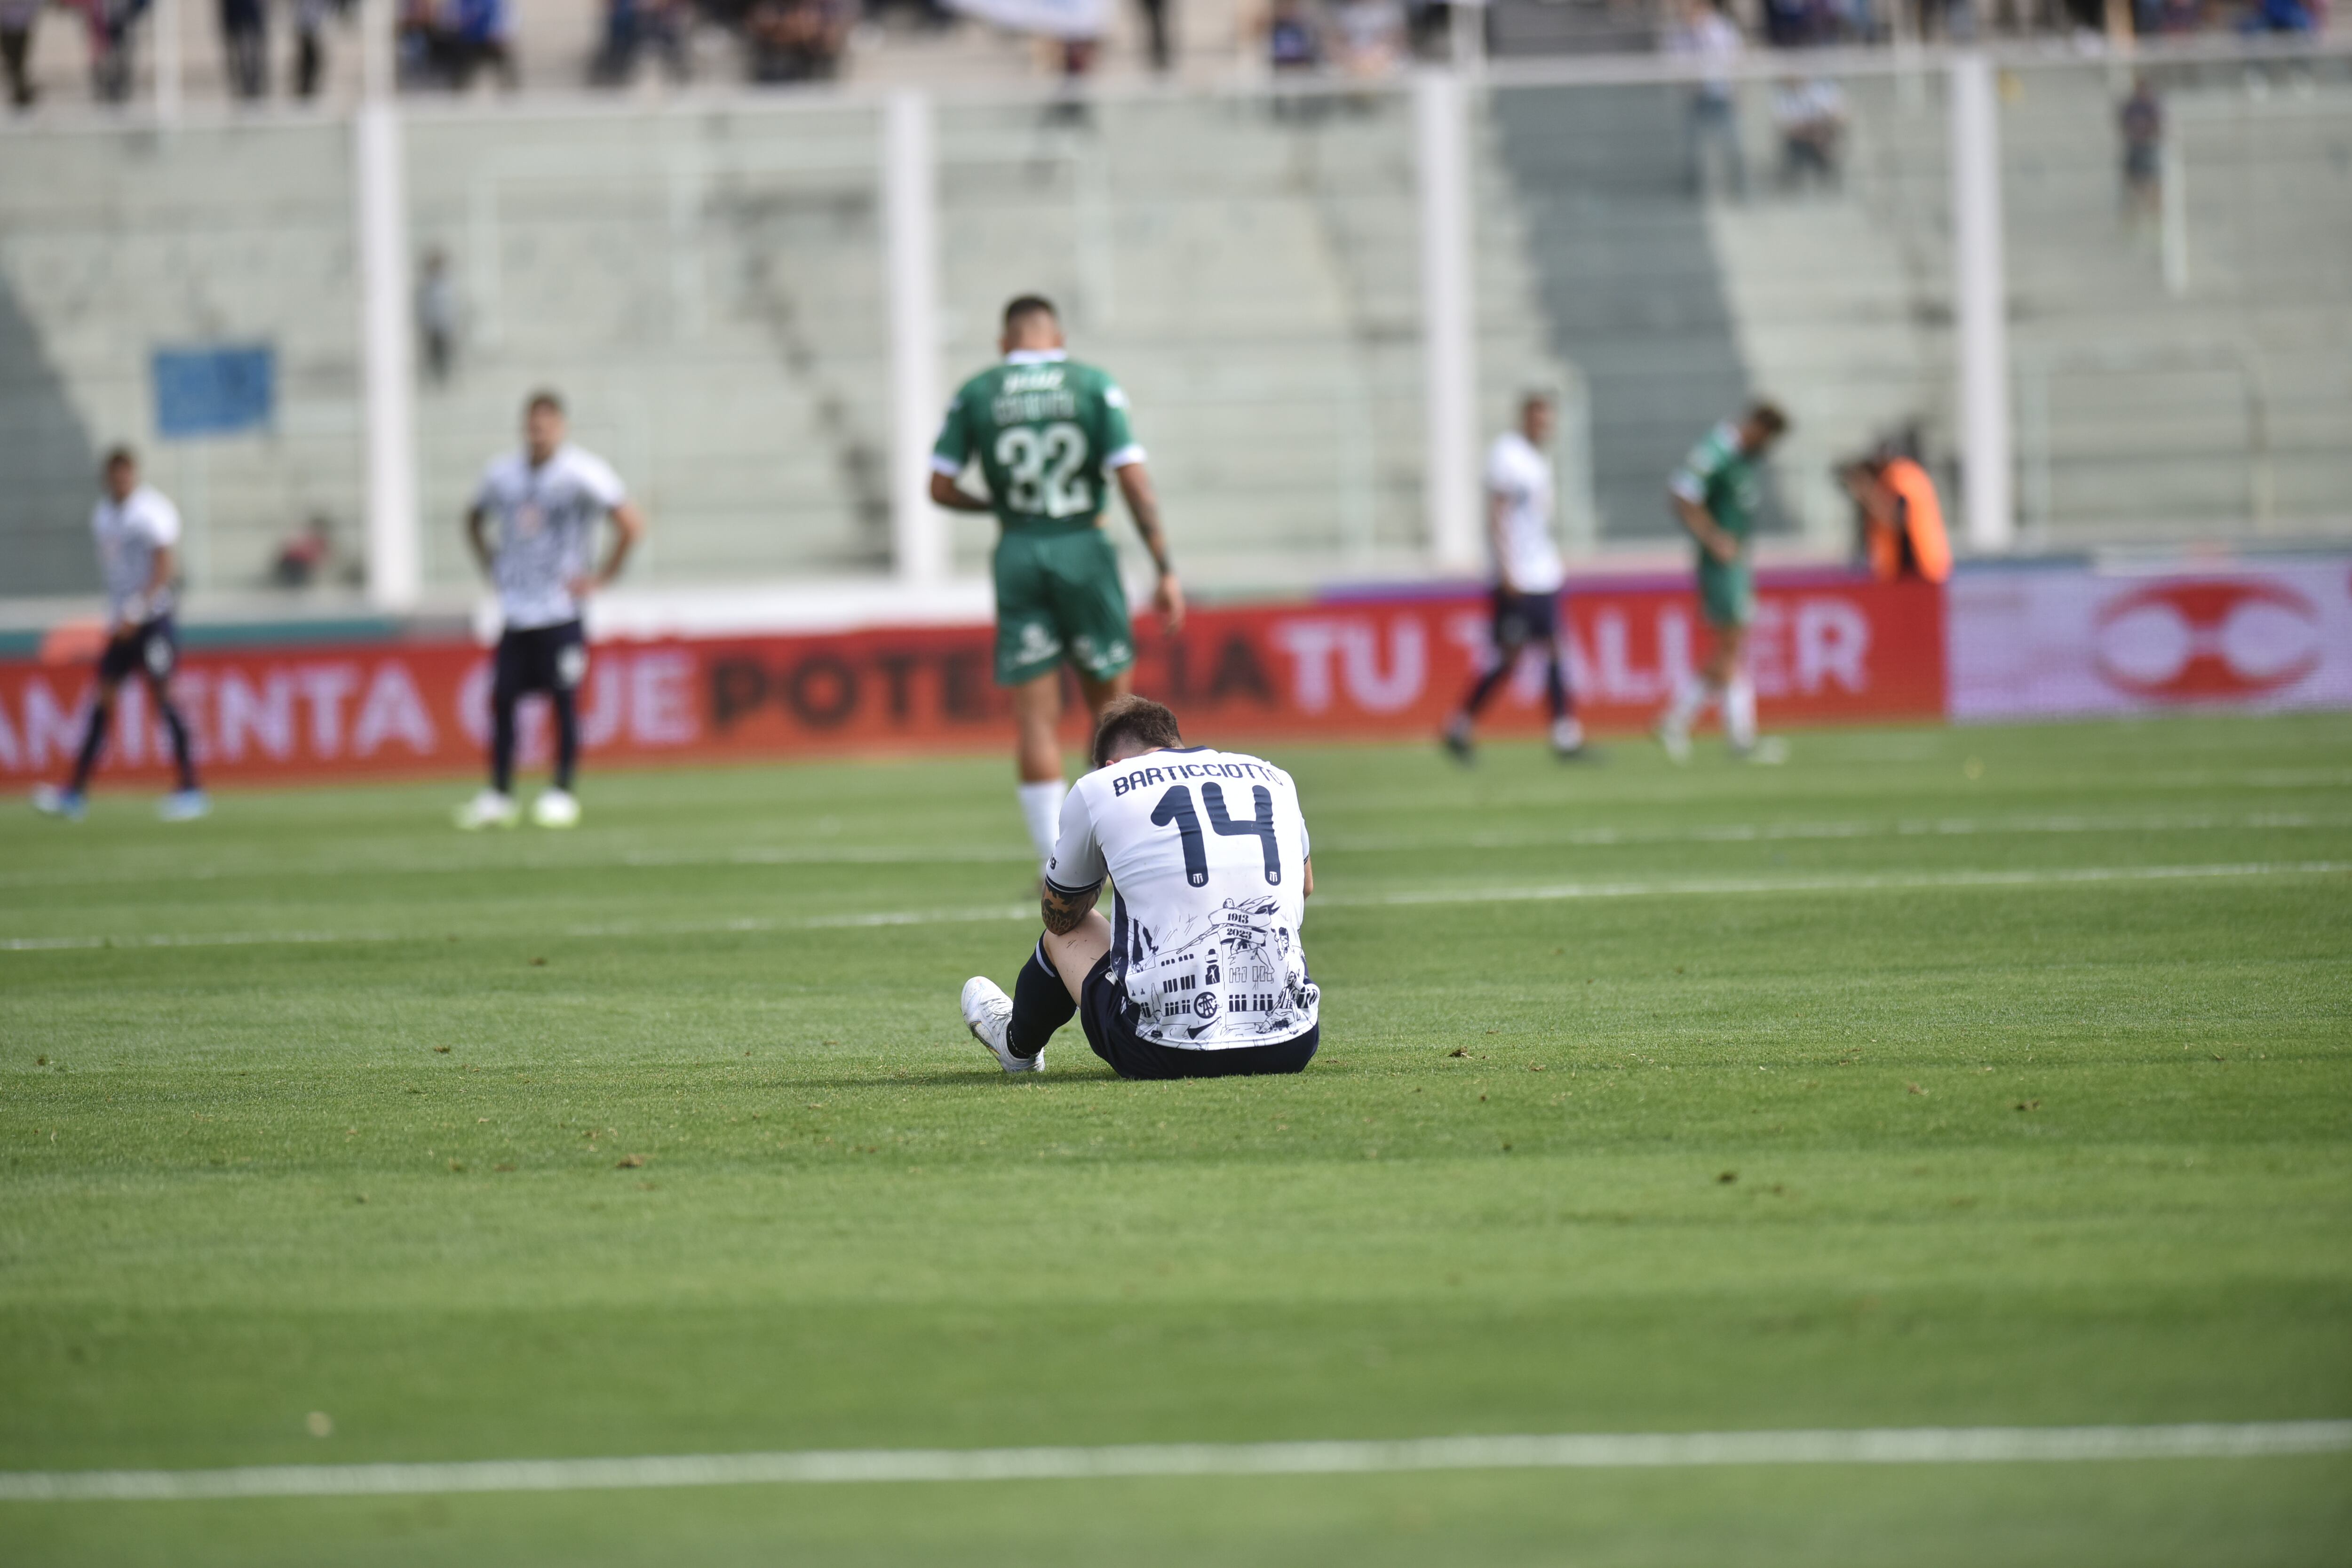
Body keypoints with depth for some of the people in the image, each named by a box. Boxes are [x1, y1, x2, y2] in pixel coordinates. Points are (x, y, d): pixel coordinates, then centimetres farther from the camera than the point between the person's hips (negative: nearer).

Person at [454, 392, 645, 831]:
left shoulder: (582, 473, -9)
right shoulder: (502, 474, 8)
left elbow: (632, 524, -11)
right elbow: (474, 520, 27)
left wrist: (602, 577, -9)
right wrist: (492, 566, 15)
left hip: (562, 610, -5)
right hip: (515, 609, 5)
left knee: (565, 701, -5)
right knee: (502, 699, 2)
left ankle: (562, 793, 2)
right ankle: (498, 795, 8)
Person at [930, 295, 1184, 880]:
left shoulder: (976, 394, 2)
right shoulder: (1095, 386, -1)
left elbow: (941, 487, 2)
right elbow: (1135, 482, -7)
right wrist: (1166, 570, -5)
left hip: (1018, 553, 1)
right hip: (1083, 549, -1)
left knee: (1035, 718, 1)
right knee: (1112, 701, 14)